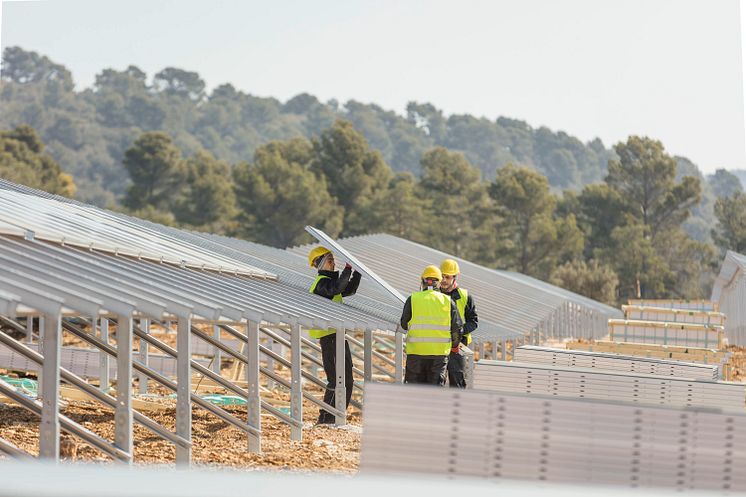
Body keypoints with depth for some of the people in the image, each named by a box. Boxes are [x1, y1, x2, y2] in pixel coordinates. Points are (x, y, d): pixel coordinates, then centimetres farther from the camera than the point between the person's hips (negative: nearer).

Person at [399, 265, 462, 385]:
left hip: (416, 350, 0)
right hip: (440, 352, 1)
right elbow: (456, 328, 3)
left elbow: (404, 324, 6)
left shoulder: (412, 299, -1)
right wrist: (454, 344, 22)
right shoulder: (448, 301, 2)